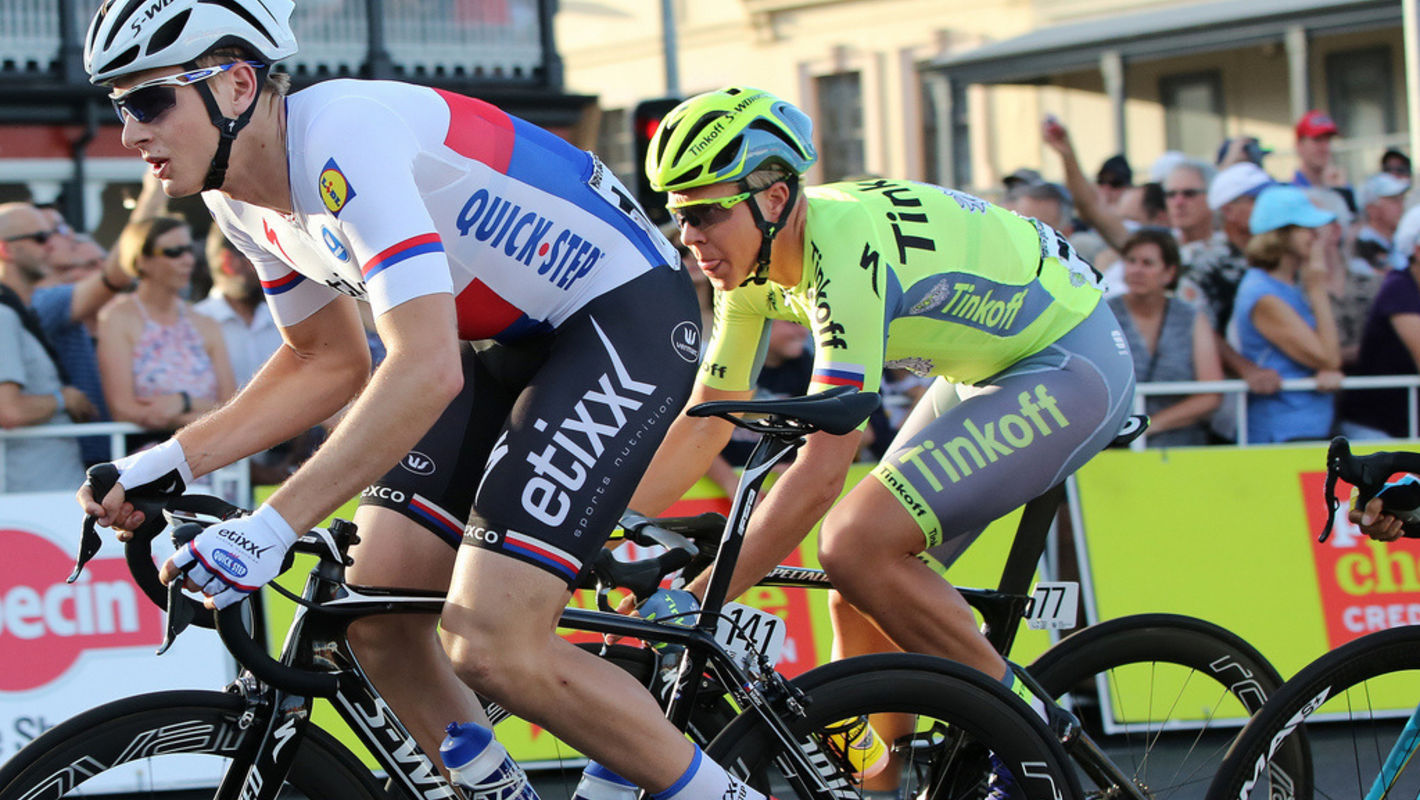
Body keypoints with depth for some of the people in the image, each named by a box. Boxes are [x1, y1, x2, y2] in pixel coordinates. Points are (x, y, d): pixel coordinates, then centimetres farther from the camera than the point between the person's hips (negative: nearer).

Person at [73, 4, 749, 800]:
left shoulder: (344, 138, -29)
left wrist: (273, 525, -39)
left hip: (627, 314, -9)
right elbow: (330, 362, 13)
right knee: (375, 621, -1)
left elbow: (428, 369, -37)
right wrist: (170, 460, 0)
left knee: (490, 646, -19)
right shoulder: (242, 195, 0)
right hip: (514, 339, 9)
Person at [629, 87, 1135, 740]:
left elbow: (821, 473, -36)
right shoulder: (752, 263, -5)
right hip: (990, 367, 9)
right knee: (859, 596, 2)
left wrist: (696, 604, -36)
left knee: (855, 546, -23)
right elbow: (705, 424, 4)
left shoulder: (847, 250, -32)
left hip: (1069, 367, -9)